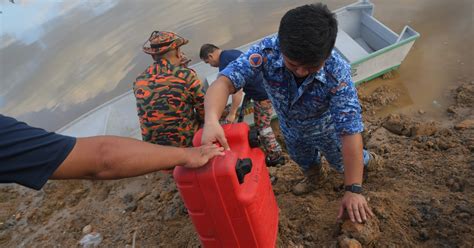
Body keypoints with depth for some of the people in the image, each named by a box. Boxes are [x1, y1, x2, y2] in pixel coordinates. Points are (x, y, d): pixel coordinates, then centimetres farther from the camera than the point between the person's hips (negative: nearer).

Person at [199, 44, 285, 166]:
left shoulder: (224, 64, -18)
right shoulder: (233, 52, 12)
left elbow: (237, 90, -23)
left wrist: (232, 114, -16)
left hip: (263, 94, -10)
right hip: (265, 89, 10)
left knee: (262, 127, 3)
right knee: (262, 125, 19)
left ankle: (275, 156, 16)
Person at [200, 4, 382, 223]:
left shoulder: (337, 71, -40)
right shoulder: (267, 50, -37)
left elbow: (350, 131, -38)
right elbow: (225, 82, -40)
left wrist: (353, 189, -35)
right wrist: (211, 121, -60)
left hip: (325, 128, -2)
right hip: (290, 128, 3)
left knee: (341, 162, 26)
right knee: (303, 160, 32)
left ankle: (365, 159, 61)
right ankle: (312, 175, 68)